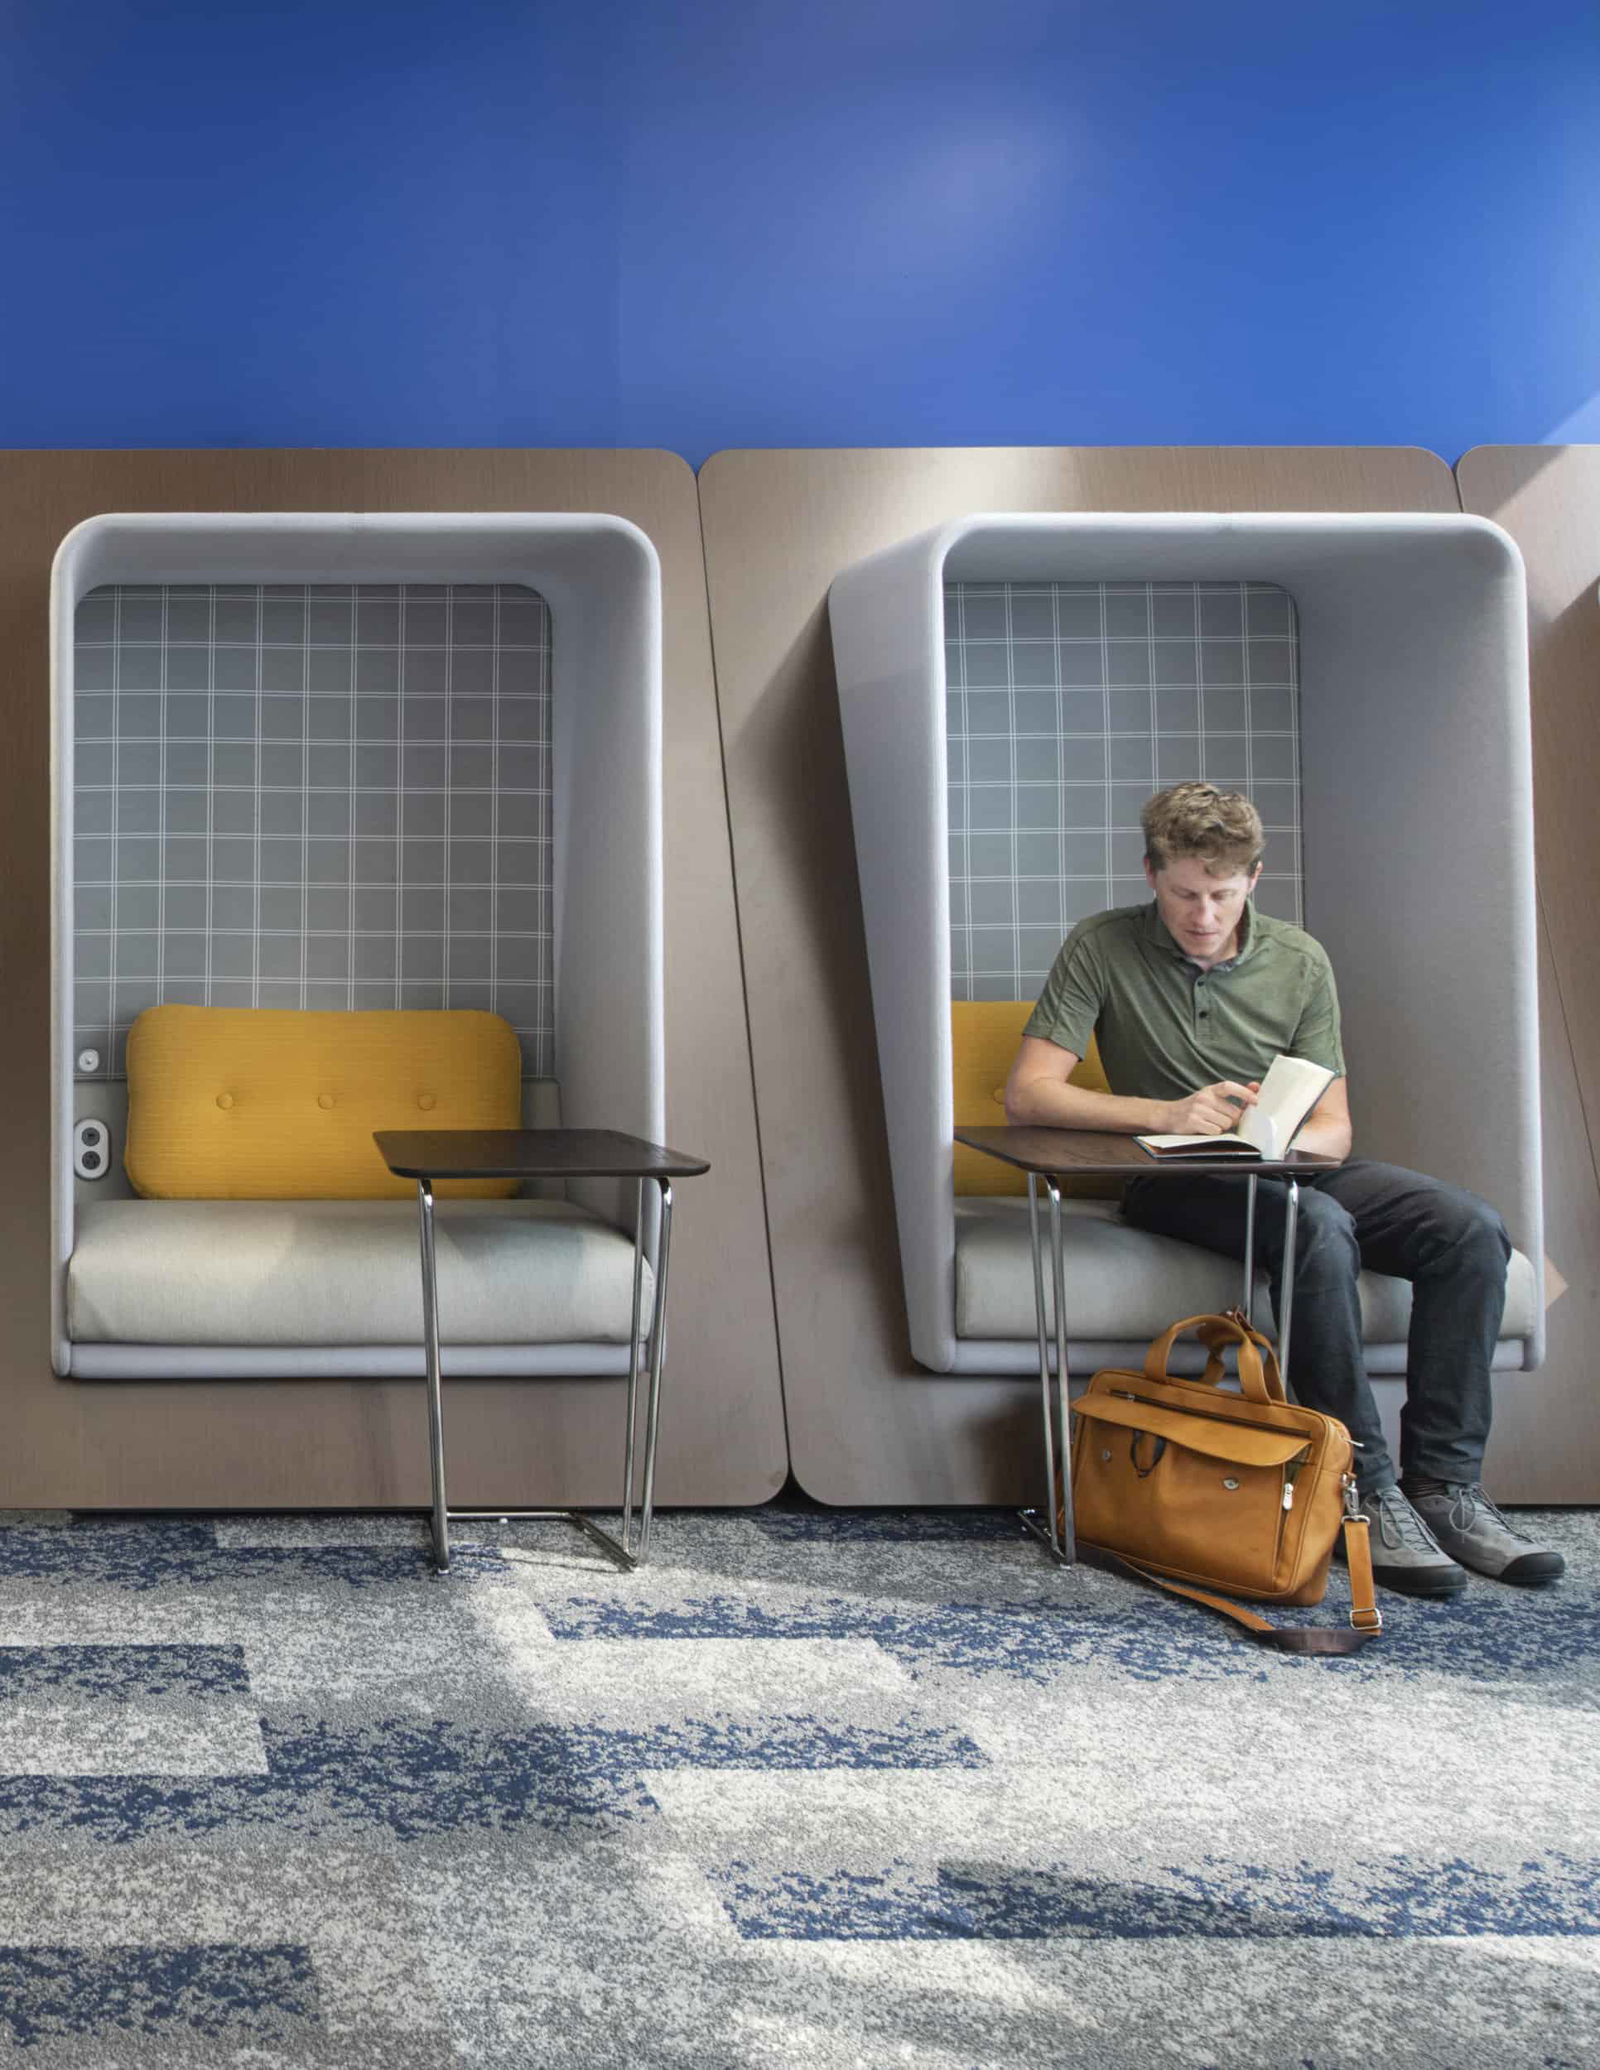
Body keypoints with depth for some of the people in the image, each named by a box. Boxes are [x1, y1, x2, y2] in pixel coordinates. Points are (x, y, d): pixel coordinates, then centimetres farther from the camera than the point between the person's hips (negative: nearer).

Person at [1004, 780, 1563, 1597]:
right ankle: (1367, 1492, -29)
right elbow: (1027, 1094, -12)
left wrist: (1287, 1139, -23)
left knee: (1471, 1229, -20)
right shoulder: (1103, 948, -5)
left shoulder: (1300, 962, 3)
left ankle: (1442, 1486, -16)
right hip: (1177, 1185, -4)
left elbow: (1333, 1128, 3)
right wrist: (1166, 1114, -23)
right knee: (1318, 1227, -36)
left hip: (1293, 1165, 5)